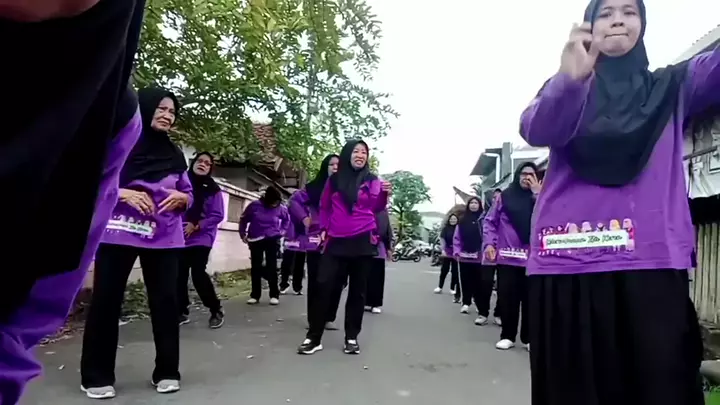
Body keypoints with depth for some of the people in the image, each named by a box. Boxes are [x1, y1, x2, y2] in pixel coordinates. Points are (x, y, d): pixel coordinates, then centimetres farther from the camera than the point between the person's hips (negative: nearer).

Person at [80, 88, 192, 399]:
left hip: (163, 237, 3)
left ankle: (167, 372, 15)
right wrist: (122, 193, -16)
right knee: (106, 301, 0)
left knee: (165, 301, 2)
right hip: (118, 233, -3)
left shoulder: (174, 154, 14)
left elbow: (189, 195, 17)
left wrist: (181, 198, -6)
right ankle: (97, 377, 15)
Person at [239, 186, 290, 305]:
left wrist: (282, 231, 6)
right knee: (255, 267, 5)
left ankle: (274, 295, 4)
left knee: (271, 267, -3)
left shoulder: (281, 208, -9)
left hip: (272, 239, -1)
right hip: (255, 240, 1)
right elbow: (244, 219, 3)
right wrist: (243, 234, 5)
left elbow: (286, 220, 14)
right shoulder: (255, 205, -12)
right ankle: (255, 295, 14)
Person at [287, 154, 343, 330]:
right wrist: (304, 218, -5)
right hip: (317, 240, -1)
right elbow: (294, 200, 4)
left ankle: (329, 318, 14)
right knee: (316, 280, 3)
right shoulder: (315, 187, 4)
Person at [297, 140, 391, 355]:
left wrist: (384, 194, -25)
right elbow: (325, 207, 19)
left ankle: (351, 338, 14)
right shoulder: (334, 179, 10)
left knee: (357, 290, 5)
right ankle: (314, 337, 4)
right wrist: (323, 229, 7)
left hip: (363, 240, -1)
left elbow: (376, 207, -6)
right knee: (324, 286, -3)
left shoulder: (371, 180, 6)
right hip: (337, 241, 1)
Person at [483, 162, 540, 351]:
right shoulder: (504, 196, 6)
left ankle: (529, 337, 16)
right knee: (507, 297, 2)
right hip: (507, 256, -1)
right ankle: (507, 336, 14)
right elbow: (490, 221, 7)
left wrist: (537, 194, -8)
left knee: (530, 298, 4)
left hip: (532, 257, 1)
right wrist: (489, 243, -5)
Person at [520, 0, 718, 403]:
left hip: (652, 260, 1)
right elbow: (537, 130, -9)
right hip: (568, 261, -1)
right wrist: (570, 78, -28)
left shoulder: (673, 86, 17)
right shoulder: (567, 89, 13)